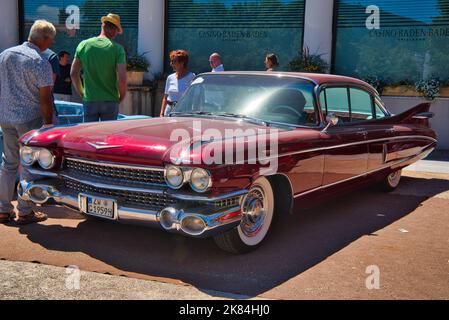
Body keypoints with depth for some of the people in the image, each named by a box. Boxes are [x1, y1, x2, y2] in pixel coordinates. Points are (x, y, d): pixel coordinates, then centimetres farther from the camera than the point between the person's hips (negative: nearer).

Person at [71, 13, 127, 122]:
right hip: (110, 101, -2)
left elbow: (73, 74, 4)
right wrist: (121, 97, 3)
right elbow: (122, 78, -13)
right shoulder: (117, 48, -7)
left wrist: (82, 93, 15)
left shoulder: (84, 45, 2)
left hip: (89, 100, 2)